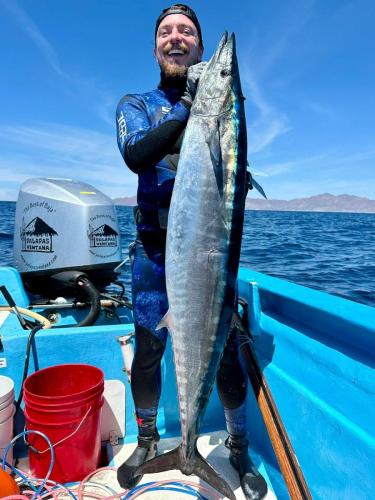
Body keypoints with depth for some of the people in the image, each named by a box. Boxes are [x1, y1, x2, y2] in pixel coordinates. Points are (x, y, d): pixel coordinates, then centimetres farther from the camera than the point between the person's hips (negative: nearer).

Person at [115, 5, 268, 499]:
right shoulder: (137, 104, 9)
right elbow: (135, 156, -15)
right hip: (155, 246, 1)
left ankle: (239, 449, 26)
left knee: (226, 350, 2)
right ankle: (147, 440, 33)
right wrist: (189, 109, -25)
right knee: (147, 350, 8)